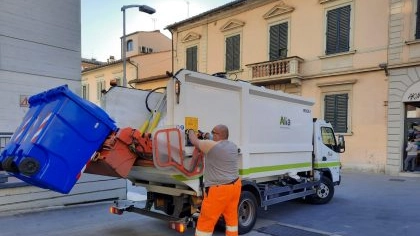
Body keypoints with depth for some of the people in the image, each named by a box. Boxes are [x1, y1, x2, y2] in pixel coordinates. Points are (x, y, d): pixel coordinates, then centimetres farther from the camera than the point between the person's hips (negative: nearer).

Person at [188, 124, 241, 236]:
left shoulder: (211, 145, -14)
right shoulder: (233, 146, 8)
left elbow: (194, 141, 2)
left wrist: (191, 131, 21)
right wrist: (208, 140, 29)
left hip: (219, 190, -8)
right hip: (235, 186, 8)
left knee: (205, 222, 3)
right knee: (232, 217, 19)